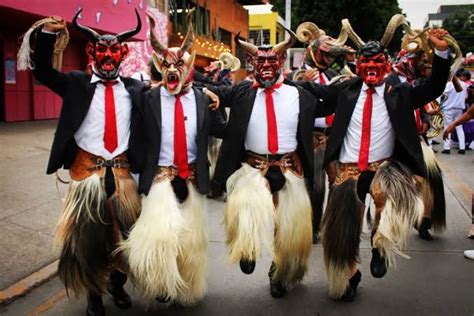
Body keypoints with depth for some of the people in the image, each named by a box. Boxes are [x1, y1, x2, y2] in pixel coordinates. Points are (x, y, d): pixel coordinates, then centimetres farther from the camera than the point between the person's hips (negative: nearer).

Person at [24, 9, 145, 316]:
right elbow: (42, 72, -5)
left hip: (122, 170, 2)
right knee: (88, 232, 8)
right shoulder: (77, 83, 2)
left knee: (121, 230, 12)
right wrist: (48, 33, -16)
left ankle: (117, 284, 34)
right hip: (87, 169, -2)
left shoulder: (134, 87, 7)